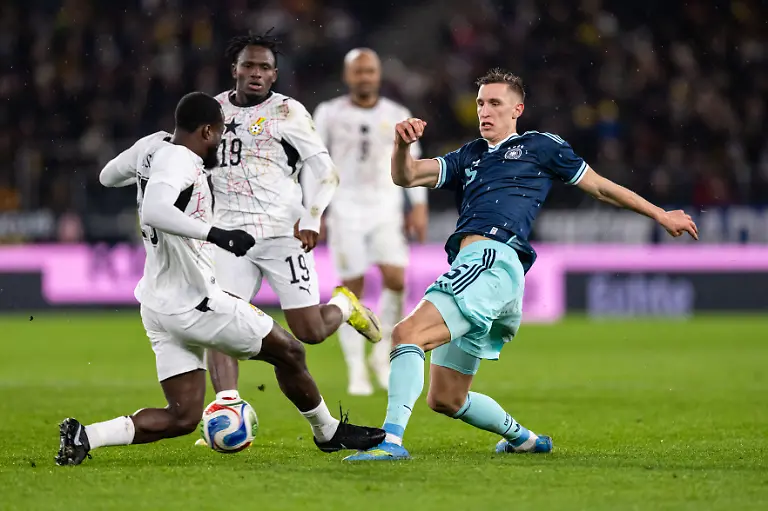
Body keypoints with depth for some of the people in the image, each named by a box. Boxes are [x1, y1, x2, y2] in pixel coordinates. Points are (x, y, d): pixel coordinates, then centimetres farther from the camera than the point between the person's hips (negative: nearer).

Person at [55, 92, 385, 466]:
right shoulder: (180, 162, -20)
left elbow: (107, 176, 25)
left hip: (158, 305, 10)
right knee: (289, 353, 9)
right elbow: (153, 212, -39)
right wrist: (217, 234, -39)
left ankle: (85, 436, -5)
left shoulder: (154, 146, 6)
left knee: (183, 417, 8)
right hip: (192, 304, -10)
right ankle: (328, 433, 28)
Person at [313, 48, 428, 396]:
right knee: (352, 289, -4)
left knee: (396, 278, -15)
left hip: (386, 210, 1)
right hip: (346, 209, -1)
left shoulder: (397, 116, 6)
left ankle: (383, 352, 5)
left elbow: (412, 162, 11)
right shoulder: (330, 114, 2)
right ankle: (356, 370, 3)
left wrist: (418, 207, 4)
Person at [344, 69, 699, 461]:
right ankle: (523, 438, 30)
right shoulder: (467, 158, 31)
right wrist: (402, 142, -4)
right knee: (444, 399, 9)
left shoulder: (540, 146, 16)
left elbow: (600, 187, 24)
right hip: (469, 263, 8)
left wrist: (661, 215, 29)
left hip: (493, 259, -8)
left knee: (407, 333, -26)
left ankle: (391, 440, -35)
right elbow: (406, 176, 18)